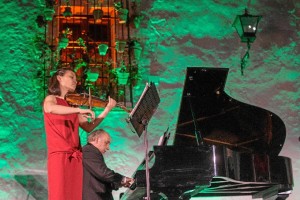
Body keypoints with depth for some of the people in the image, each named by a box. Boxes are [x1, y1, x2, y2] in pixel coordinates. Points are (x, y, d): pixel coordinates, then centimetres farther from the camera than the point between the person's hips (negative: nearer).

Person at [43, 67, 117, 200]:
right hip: (60, 156, -6)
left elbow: (88, 127, 14)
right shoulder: (51, 99, 2)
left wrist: (107, 110, 7)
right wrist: (80, 110, -31)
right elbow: (50, 108, -25)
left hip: (76, 157, 6)